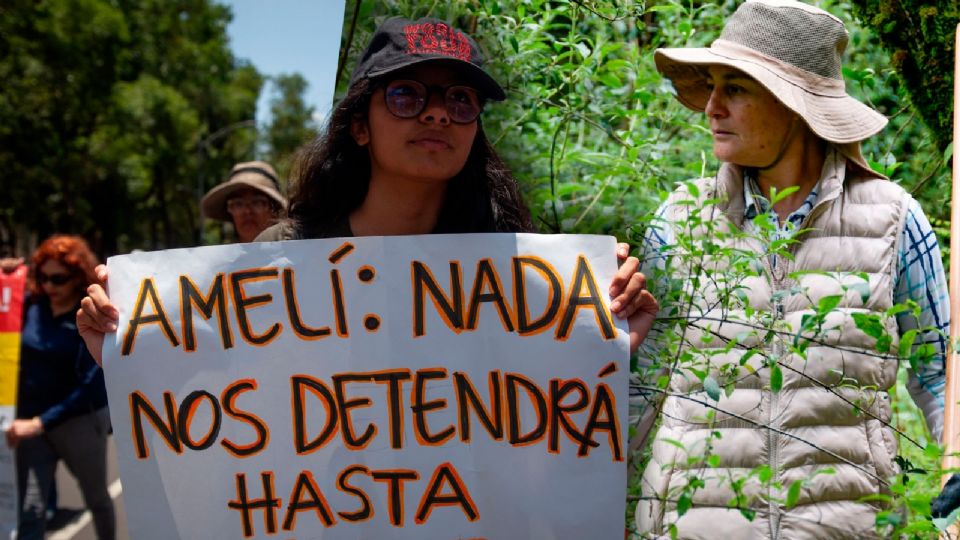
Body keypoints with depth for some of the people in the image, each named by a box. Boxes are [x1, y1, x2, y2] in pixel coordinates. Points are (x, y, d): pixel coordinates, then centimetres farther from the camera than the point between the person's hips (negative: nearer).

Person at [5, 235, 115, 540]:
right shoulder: (32, 307, -2)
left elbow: (89, 386, -20)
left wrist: (40, 423, -25)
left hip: (80, 420, -3)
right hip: (32, 419, 3)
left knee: (96, 498, 18)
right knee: (30, 511, -2)